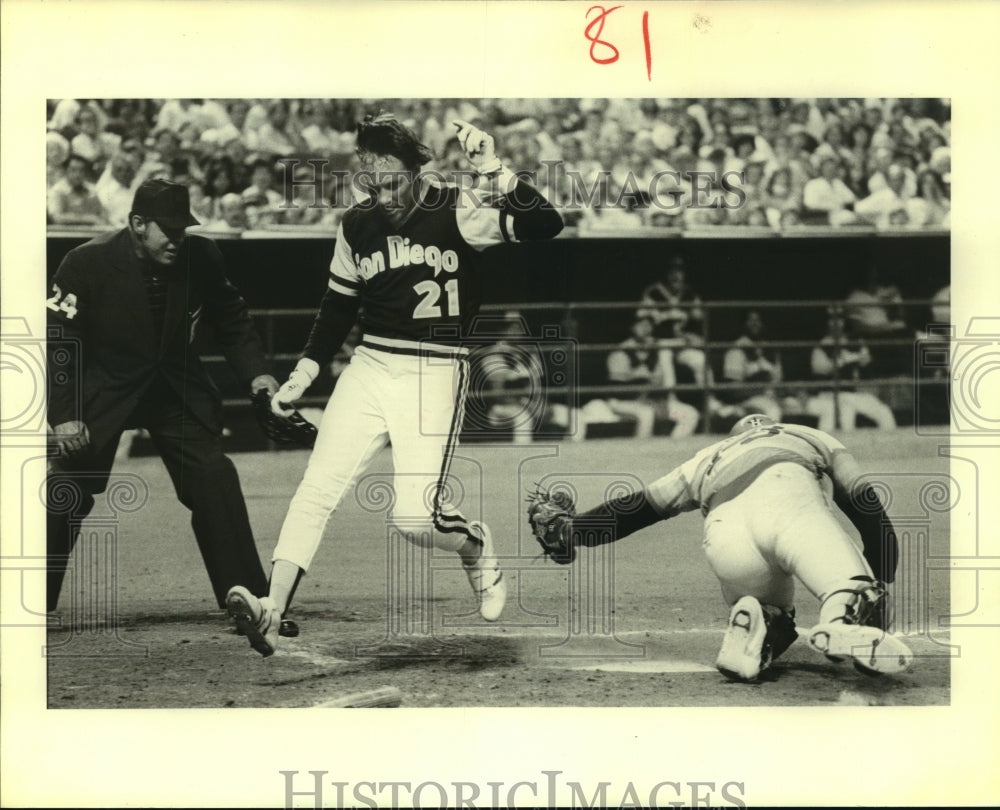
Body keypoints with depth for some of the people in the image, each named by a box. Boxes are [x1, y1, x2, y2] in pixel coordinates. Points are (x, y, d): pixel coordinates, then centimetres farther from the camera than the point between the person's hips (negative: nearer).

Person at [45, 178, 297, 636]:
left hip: (179, 391, 2)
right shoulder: (87, 264, -20)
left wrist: (254, 372, -8)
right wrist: (63, 413, -20)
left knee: (217, 486, -7)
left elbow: (231, 319, 5)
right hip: (104, 391, -2)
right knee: (66, 495, -5)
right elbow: (58, 339, -15)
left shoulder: (200, 258, -11)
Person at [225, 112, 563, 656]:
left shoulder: (458, 211, -8)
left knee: (415, 518, -11)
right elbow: (338, 307, 18)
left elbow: (545, 225, -20)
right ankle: (271, 610, -18)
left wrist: (493, 171, -29)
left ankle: (476, 545, 23)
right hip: (369, 366, 4)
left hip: (435, 373, -4)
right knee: (316, 488, -11)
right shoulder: (356, 225, 7)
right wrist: (302, 376, 14)